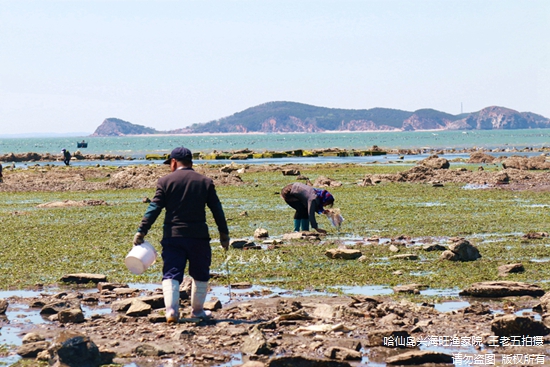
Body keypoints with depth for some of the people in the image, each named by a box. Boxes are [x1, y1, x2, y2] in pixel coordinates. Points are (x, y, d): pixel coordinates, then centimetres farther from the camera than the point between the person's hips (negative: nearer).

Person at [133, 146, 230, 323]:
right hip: (199, 236, 1)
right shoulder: (205, 182, 6)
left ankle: (171, 310, -16)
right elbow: (217, 210, 7)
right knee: (200, 275, 16)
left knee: (171, 275, 0)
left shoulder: (165, 181, 0)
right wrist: (224, 234, 14)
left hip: (172, 235, -1)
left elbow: (154, 208, -5)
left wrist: (141, 232, -4)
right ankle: (197, 310, 23)